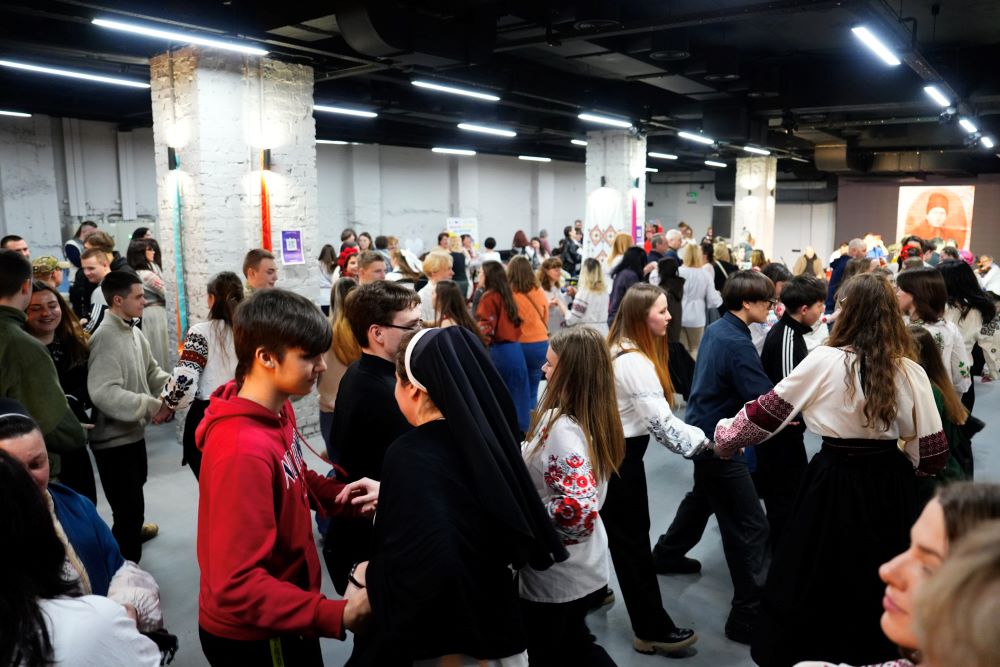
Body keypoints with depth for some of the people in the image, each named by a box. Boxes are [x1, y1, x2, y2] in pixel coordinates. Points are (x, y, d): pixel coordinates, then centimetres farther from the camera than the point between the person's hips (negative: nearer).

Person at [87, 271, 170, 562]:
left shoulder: (133, 331, 5)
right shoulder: (106, 337, -25)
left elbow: (150, 370, 15)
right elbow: (103, 392, -35)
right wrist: (150, 406, -31)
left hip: (133, 430, 10)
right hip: (114, 438, -10)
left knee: (135, 489, 31)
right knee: (129, 503, -5)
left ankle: (131, 531, 56)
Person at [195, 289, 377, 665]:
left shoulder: (278, 409, -4)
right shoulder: (244, 450, -32)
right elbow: (236, 585, -31)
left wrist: (344, 496, -6)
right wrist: (336, 616, -34)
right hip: (252, 637, -8)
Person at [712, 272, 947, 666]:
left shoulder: (824, 361, -14)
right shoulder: (910, 371, -6)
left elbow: (769, 412, -8)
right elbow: (932, 453, -4)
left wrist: (725, 436, 8)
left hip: (835, 481, -3)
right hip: (891, 485, 4)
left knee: (814, 578, 13)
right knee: (884, 583, 23)